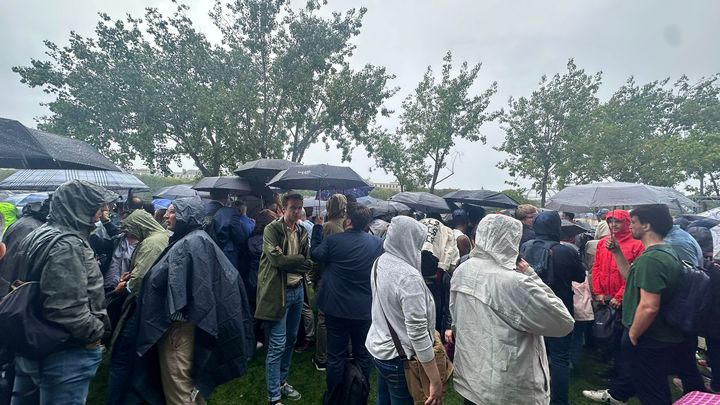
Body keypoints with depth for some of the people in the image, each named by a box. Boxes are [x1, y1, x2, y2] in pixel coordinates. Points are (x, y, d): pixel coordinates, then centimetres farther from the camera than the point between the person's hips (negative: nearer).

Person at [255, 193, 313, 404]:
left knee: (291, 339, 18)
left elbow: (307, 261, 5)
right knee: (277, 345, -1)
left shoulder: (302, 232, 8)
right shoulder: (272, 229, -11)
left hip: (297, 289, 7)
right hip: (279, 291, -7)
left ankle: (282, 381, 36)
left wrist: (290, 263, -12)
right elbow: (277, 259, -21)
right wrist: (299, 261, -10)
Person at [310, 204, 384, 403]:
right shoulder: (378, 243, -10)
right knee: (363, 355, 17)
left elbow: (315, 255, 3)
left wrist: (318, 228, 11)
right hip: (365, 309, 1)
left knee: (336, 355, 12)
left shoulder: (332, 240, -15)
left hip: (336, 308, -1)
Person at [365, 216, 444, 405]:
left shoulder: (380, 262, -1)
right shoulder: (409, 277, -27)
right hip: (398, 357, -8)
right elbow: (418, 332, -26)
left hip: (377, 347, 8)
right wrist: (436, 381, -20)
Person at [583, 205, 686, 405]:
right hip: (659, 336, 10)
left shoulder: (651, 258, -29)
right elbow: (633, 278, 15)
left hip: (649, 342, -10)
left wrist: (633, 334, -18)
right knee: (627, 364, 32)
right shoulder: (665, 252, 5)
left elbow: (649, 307, -33)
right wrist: (617, 252, 7)